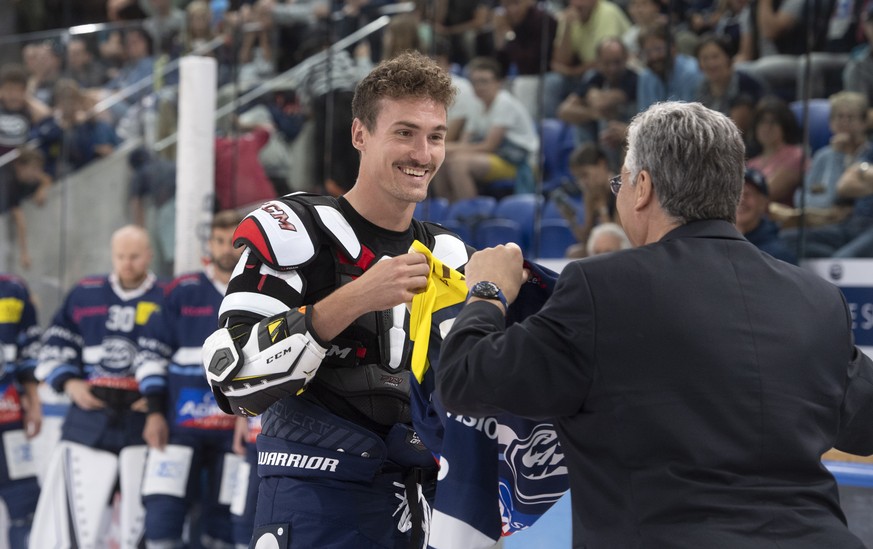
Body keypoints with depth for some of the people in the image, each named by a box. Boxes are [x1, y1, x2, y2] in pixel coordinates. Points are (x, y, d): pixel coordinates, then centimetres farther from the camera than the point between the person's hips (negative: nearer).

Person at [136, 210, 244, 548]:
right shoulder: (183, 292, 4)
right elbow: (151, 351, 5)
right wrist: (155, 412, -2)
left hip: (237, 429, 1)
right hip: (180, 423, -1)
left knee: (223, 521, 3)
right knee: (162, 513, -9)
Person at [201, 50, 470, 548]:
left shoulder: (450, 257, 13)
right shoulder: (292, 231, -7)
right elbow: (234, 378, -19)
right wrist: (354, 299, -26)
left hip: (421, 508, 6)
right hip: (313, 504, -6)